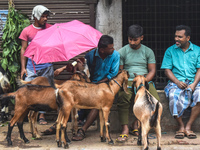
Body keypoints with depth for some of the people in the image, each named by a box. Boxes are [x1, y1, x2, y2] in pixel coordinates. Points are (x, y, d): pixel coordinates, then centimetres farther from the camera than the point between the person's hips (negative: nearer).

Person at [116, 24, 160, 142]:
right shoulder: (122, 52, 9)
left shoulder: (148, 51, 11)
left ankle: (136, 124, -12)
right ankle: (125, 129, -31)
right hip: (128, 81, -1)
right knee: (123, 99, -36)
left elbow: (152, 71, 7)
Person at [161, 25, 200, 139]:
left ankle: (188, 127, -22)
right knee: (173, 96, -35)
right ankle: (181, 126, -19)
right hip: (176, 82, -1)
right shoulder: (170, 51, 12)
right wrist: (177, 82, -12)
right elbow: (167, 69, 5)